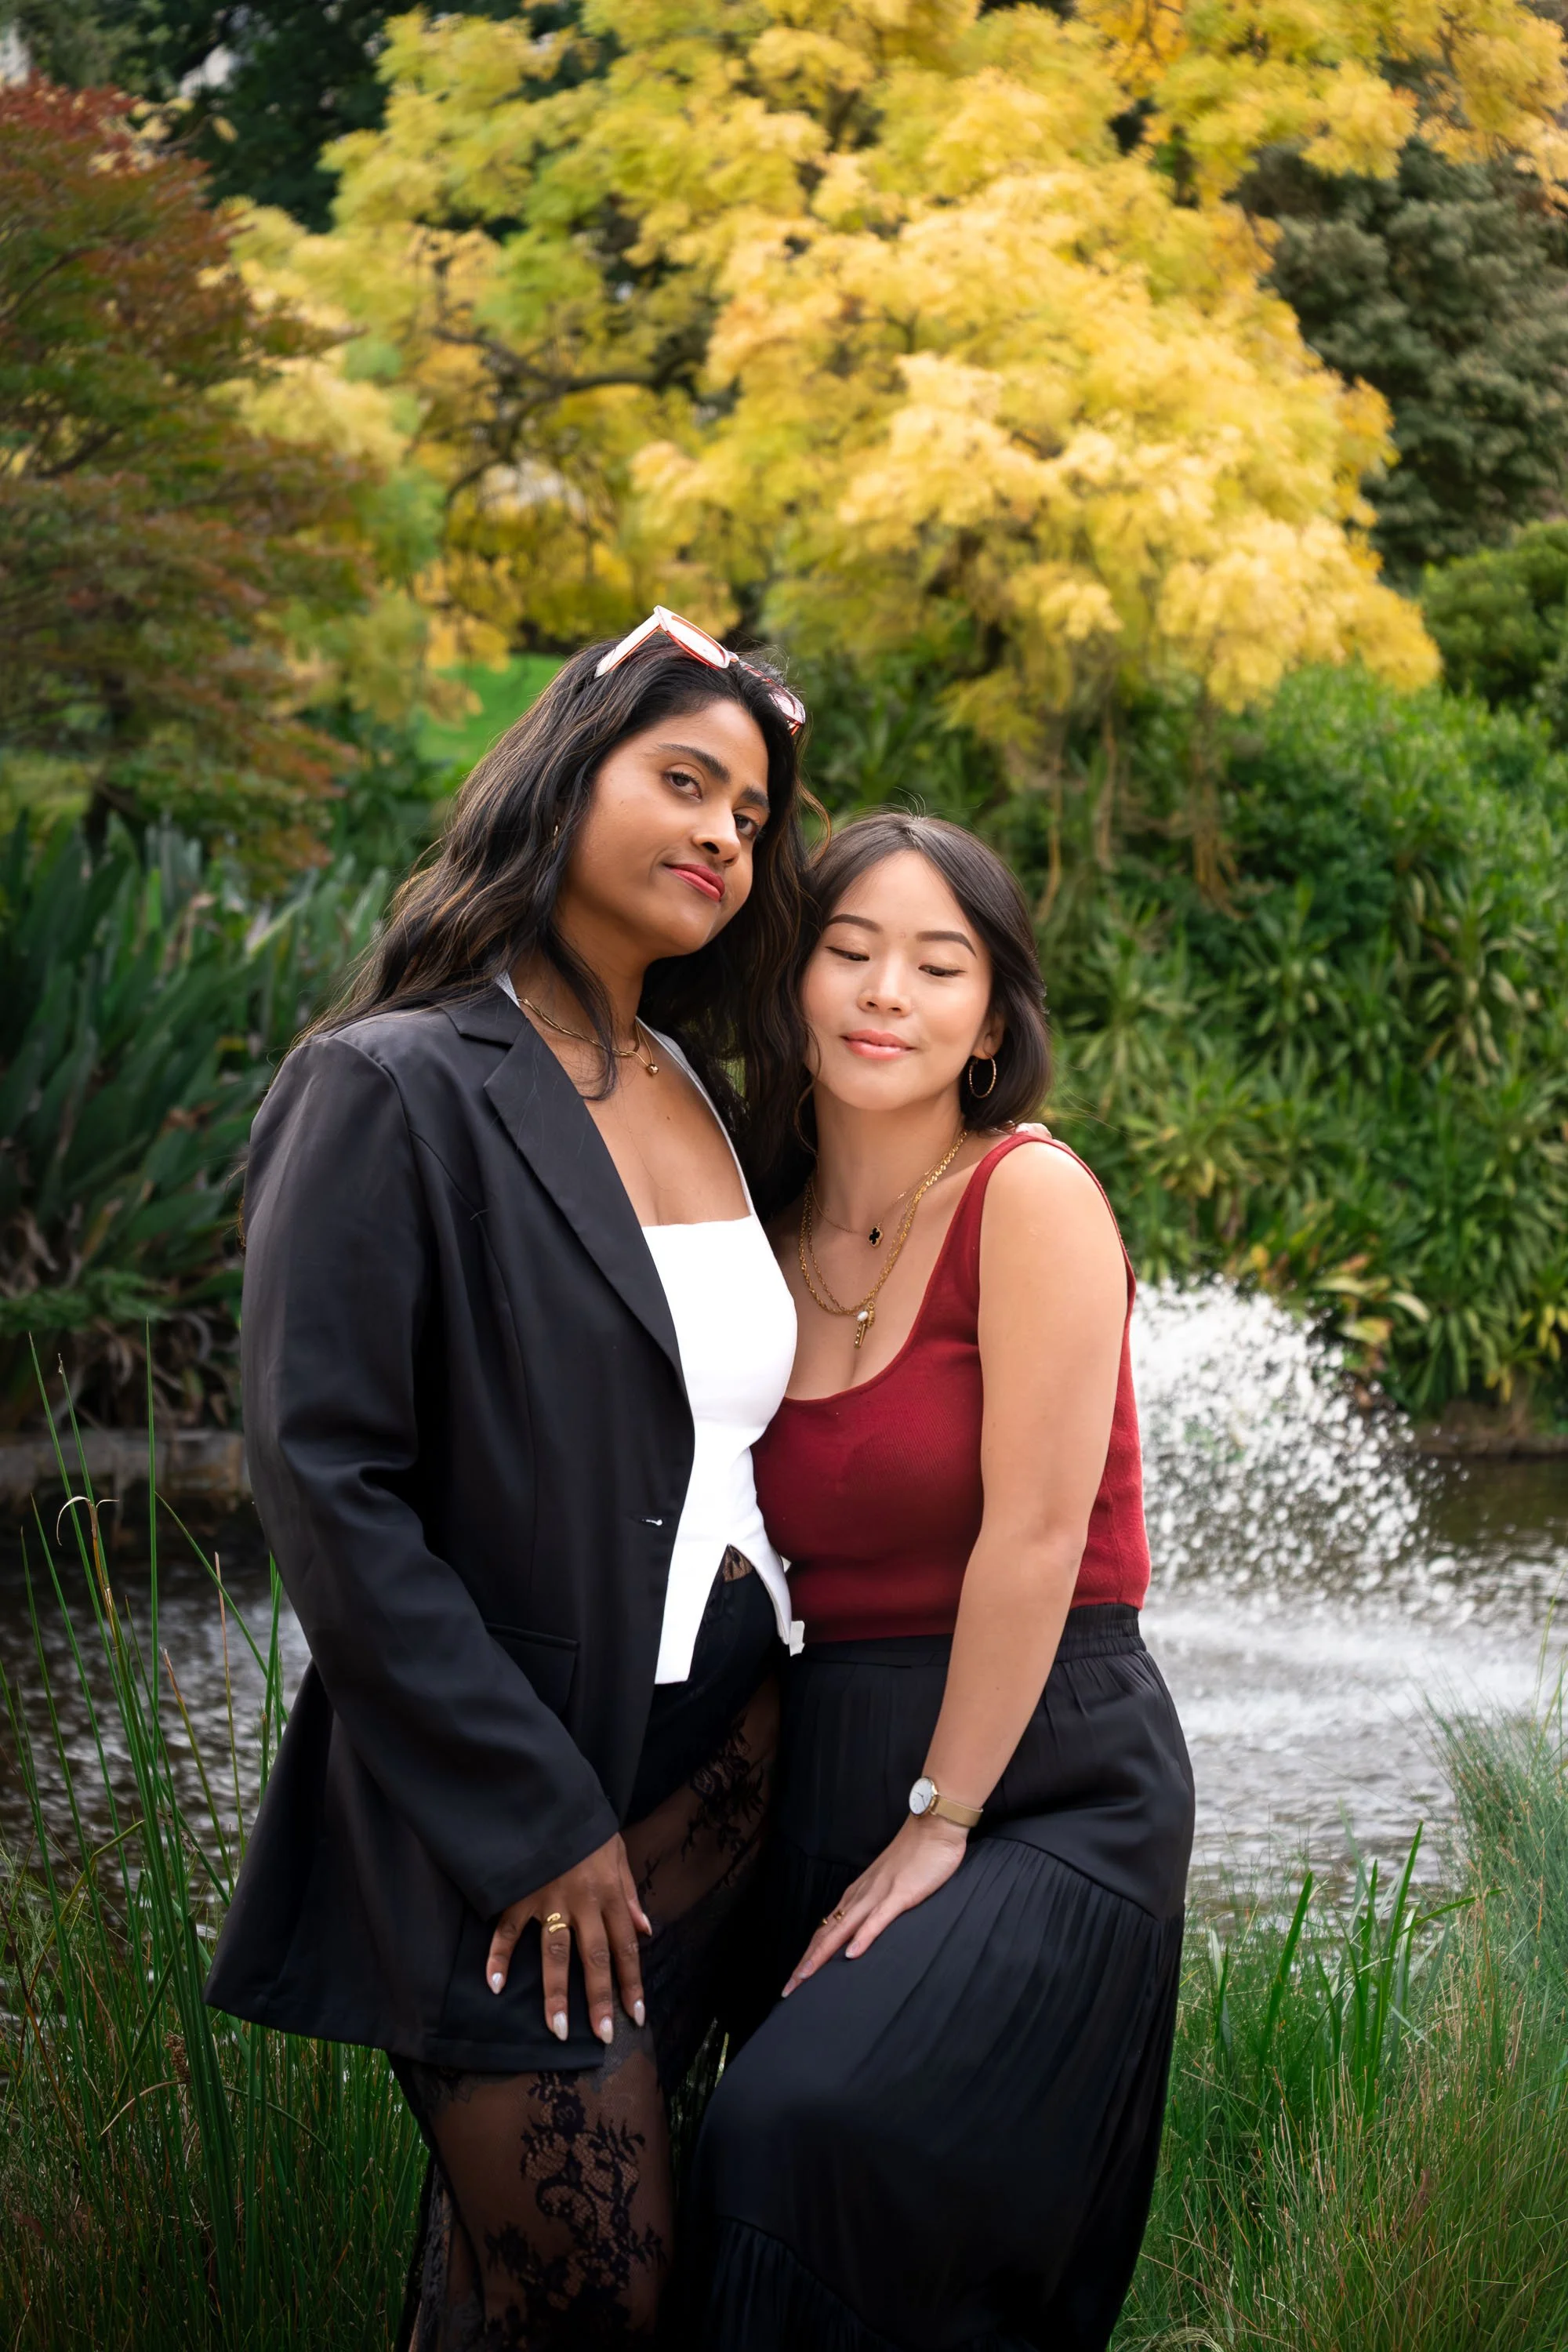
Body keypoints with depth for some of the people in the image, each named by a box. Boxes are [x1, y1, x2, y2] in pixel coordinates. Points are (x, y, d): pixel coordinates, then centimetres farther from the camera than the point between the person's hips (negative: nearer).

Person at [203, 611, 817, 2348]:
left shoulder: (698, 1096, 12)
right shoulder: (397, 1089, -11)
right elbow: (322, 1480, -15)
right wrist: (535, 1816, -16)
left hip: (711, 1776, 7)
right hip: (498, 1816, -7)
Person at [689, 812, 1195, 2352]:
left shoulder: (1032, 1196, -10)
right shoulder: (777, 1240, 9)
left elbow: (1035, 1532, -13)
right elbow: (783, 1546, 12)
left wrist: (938, 1823, -11)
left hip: (1040, 1776, -6)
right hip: (824, 1773, 6)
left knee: (819, 2129, -26)